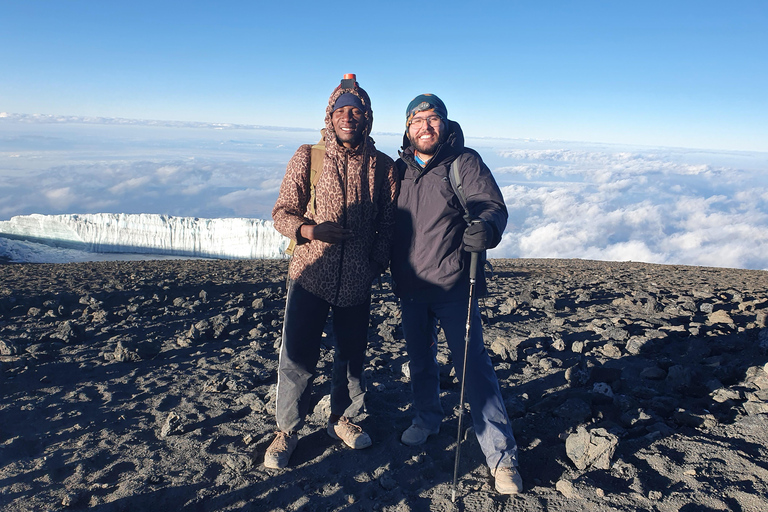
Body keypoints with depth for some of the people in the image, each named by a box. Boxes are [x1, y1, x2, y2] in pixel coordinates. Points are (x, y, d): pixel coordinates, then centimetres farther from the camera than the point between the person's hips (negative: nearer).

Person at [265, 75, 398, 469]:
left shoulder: (382, 166, 3)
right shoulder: (307, 157, -1)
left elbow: (388, 222, 8)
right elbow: (282, 212, -1)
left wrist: (378, 263, -3)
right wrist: (307, 229, -20)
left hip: (357, 281, 2)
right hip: (310, 275, -2)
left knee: (352, 354, 14)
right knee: (298, 356, 2)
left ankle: (342, 418, 37)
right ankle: (287, 430, 22)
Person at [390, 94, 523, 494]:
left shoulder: (465, 162, -4)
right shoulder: (400, 169, 8)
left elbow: (493, 205, -13)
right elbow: (387, 221, 19)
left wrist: (486, 227, -34)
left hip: (453, 285, -4)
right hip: (410, 287, 5)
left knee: (473, 365, -4)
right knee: (420, 359, 18)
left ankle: (501, 455, 7)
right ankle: (427, 418, 43)